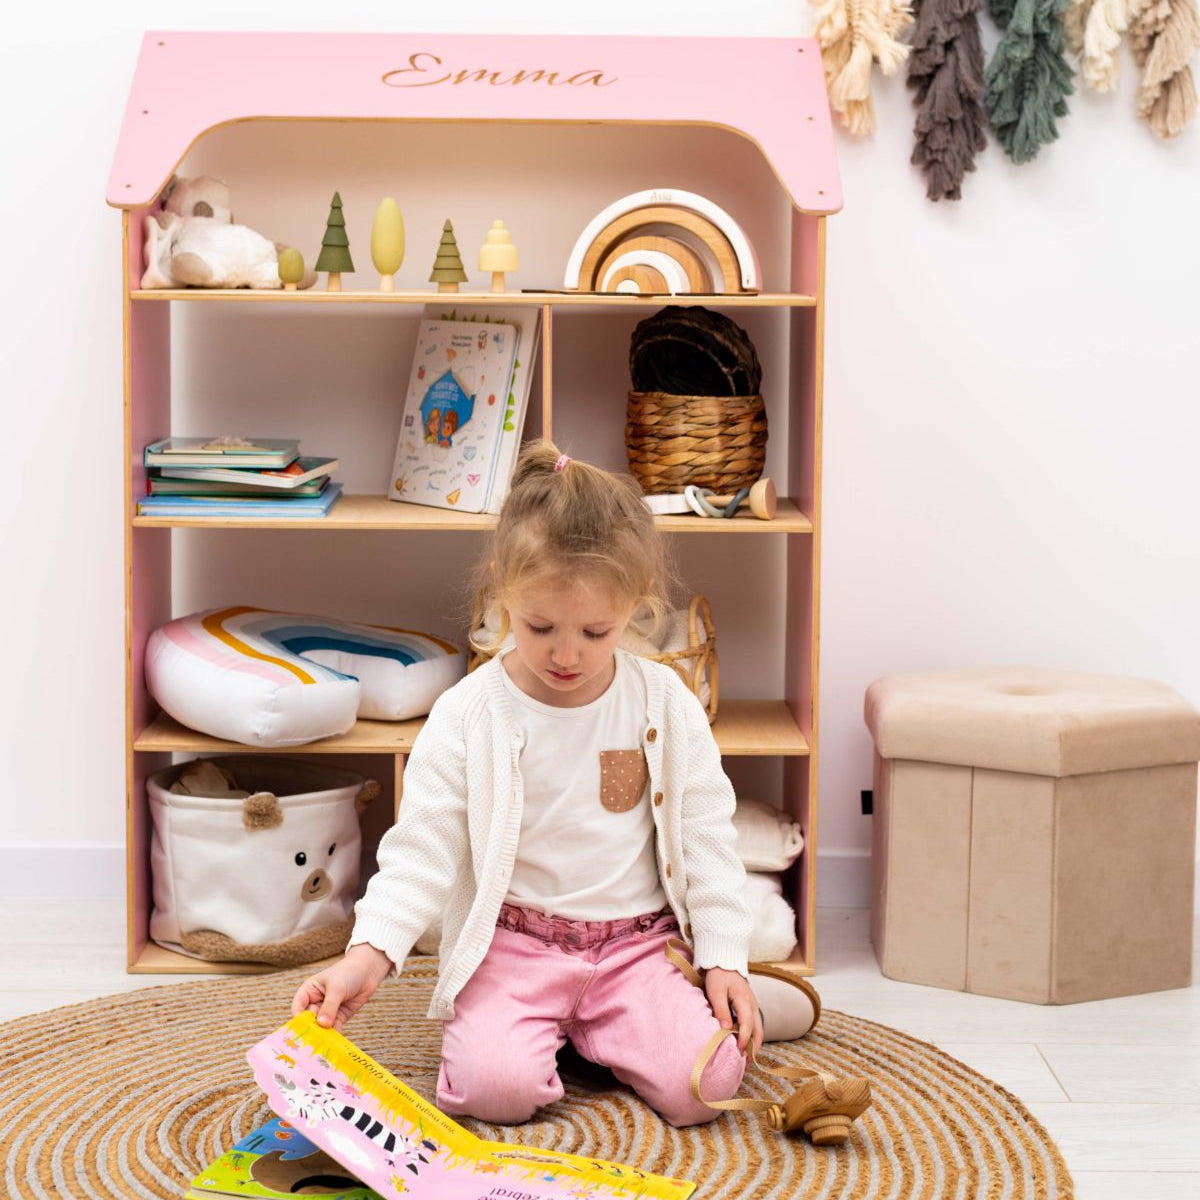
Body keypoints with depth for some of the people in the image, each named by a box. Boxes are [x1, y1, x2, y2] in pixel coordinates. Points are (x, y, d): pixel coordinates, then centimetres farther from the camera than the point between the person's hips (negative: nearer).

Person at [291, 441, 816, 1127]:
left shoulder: (666, 705, -1)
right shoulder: (467, 717, -7)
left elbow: (707, 838, 4)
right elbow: (422, 851, -9)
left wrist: (725, 964, -3)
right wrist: (368, 955, -24)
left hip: (638, 942, 2)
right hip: (512, 944, -1)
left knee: (703, 1086, -20)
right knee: (496, 1086, -26)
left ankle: (591, 1030, 10)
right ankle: (550, 1026, 8)